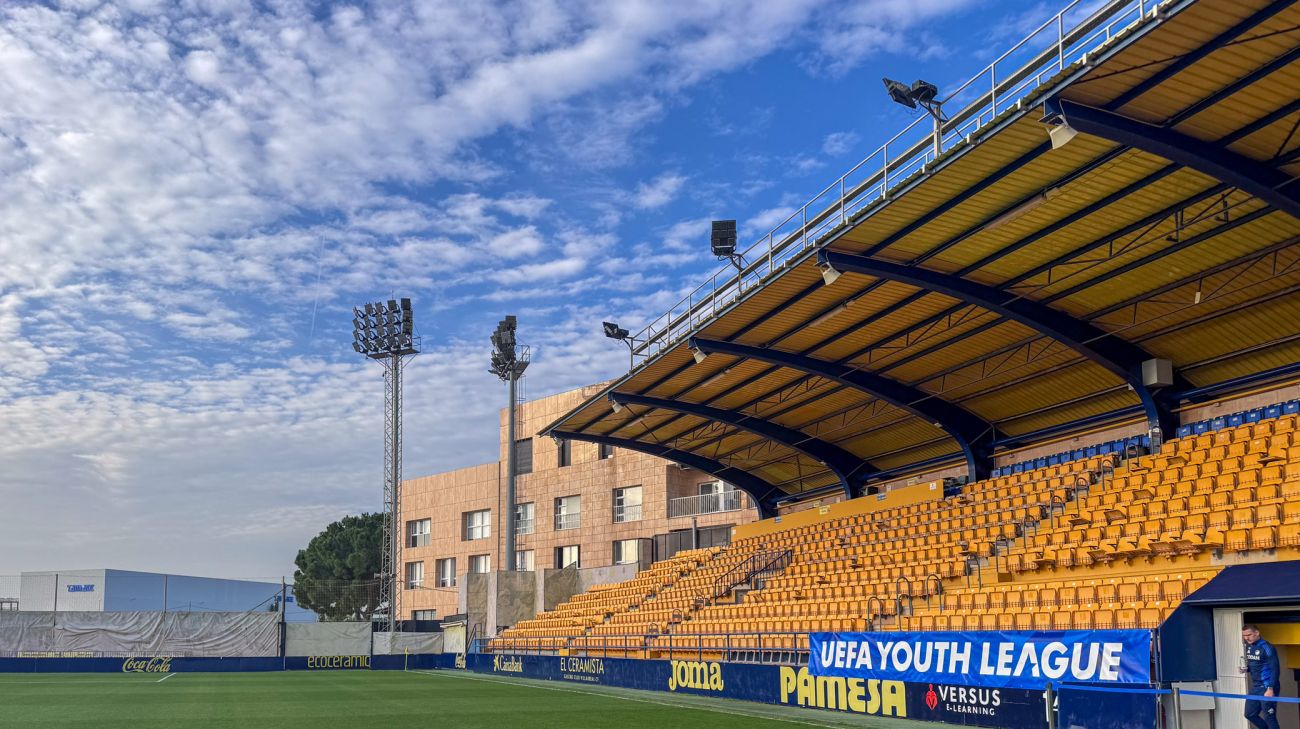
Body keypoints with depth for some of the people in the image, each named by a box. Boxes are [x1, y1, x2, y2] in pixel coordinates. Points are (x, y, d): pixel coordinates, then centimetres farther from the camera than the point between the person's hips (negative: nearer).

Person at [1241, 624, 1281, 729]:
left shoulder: (1266, 647, -16)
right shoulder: (1249, 646, 9)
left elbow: (1275, 669, -19)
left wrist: (1270, 688, -25)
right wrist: (1246, 669, 0)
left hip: (1267, 688, -9)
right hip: (1255, 687, 9)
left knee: (1269, 717, -5)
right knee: (1250, 714, 11)